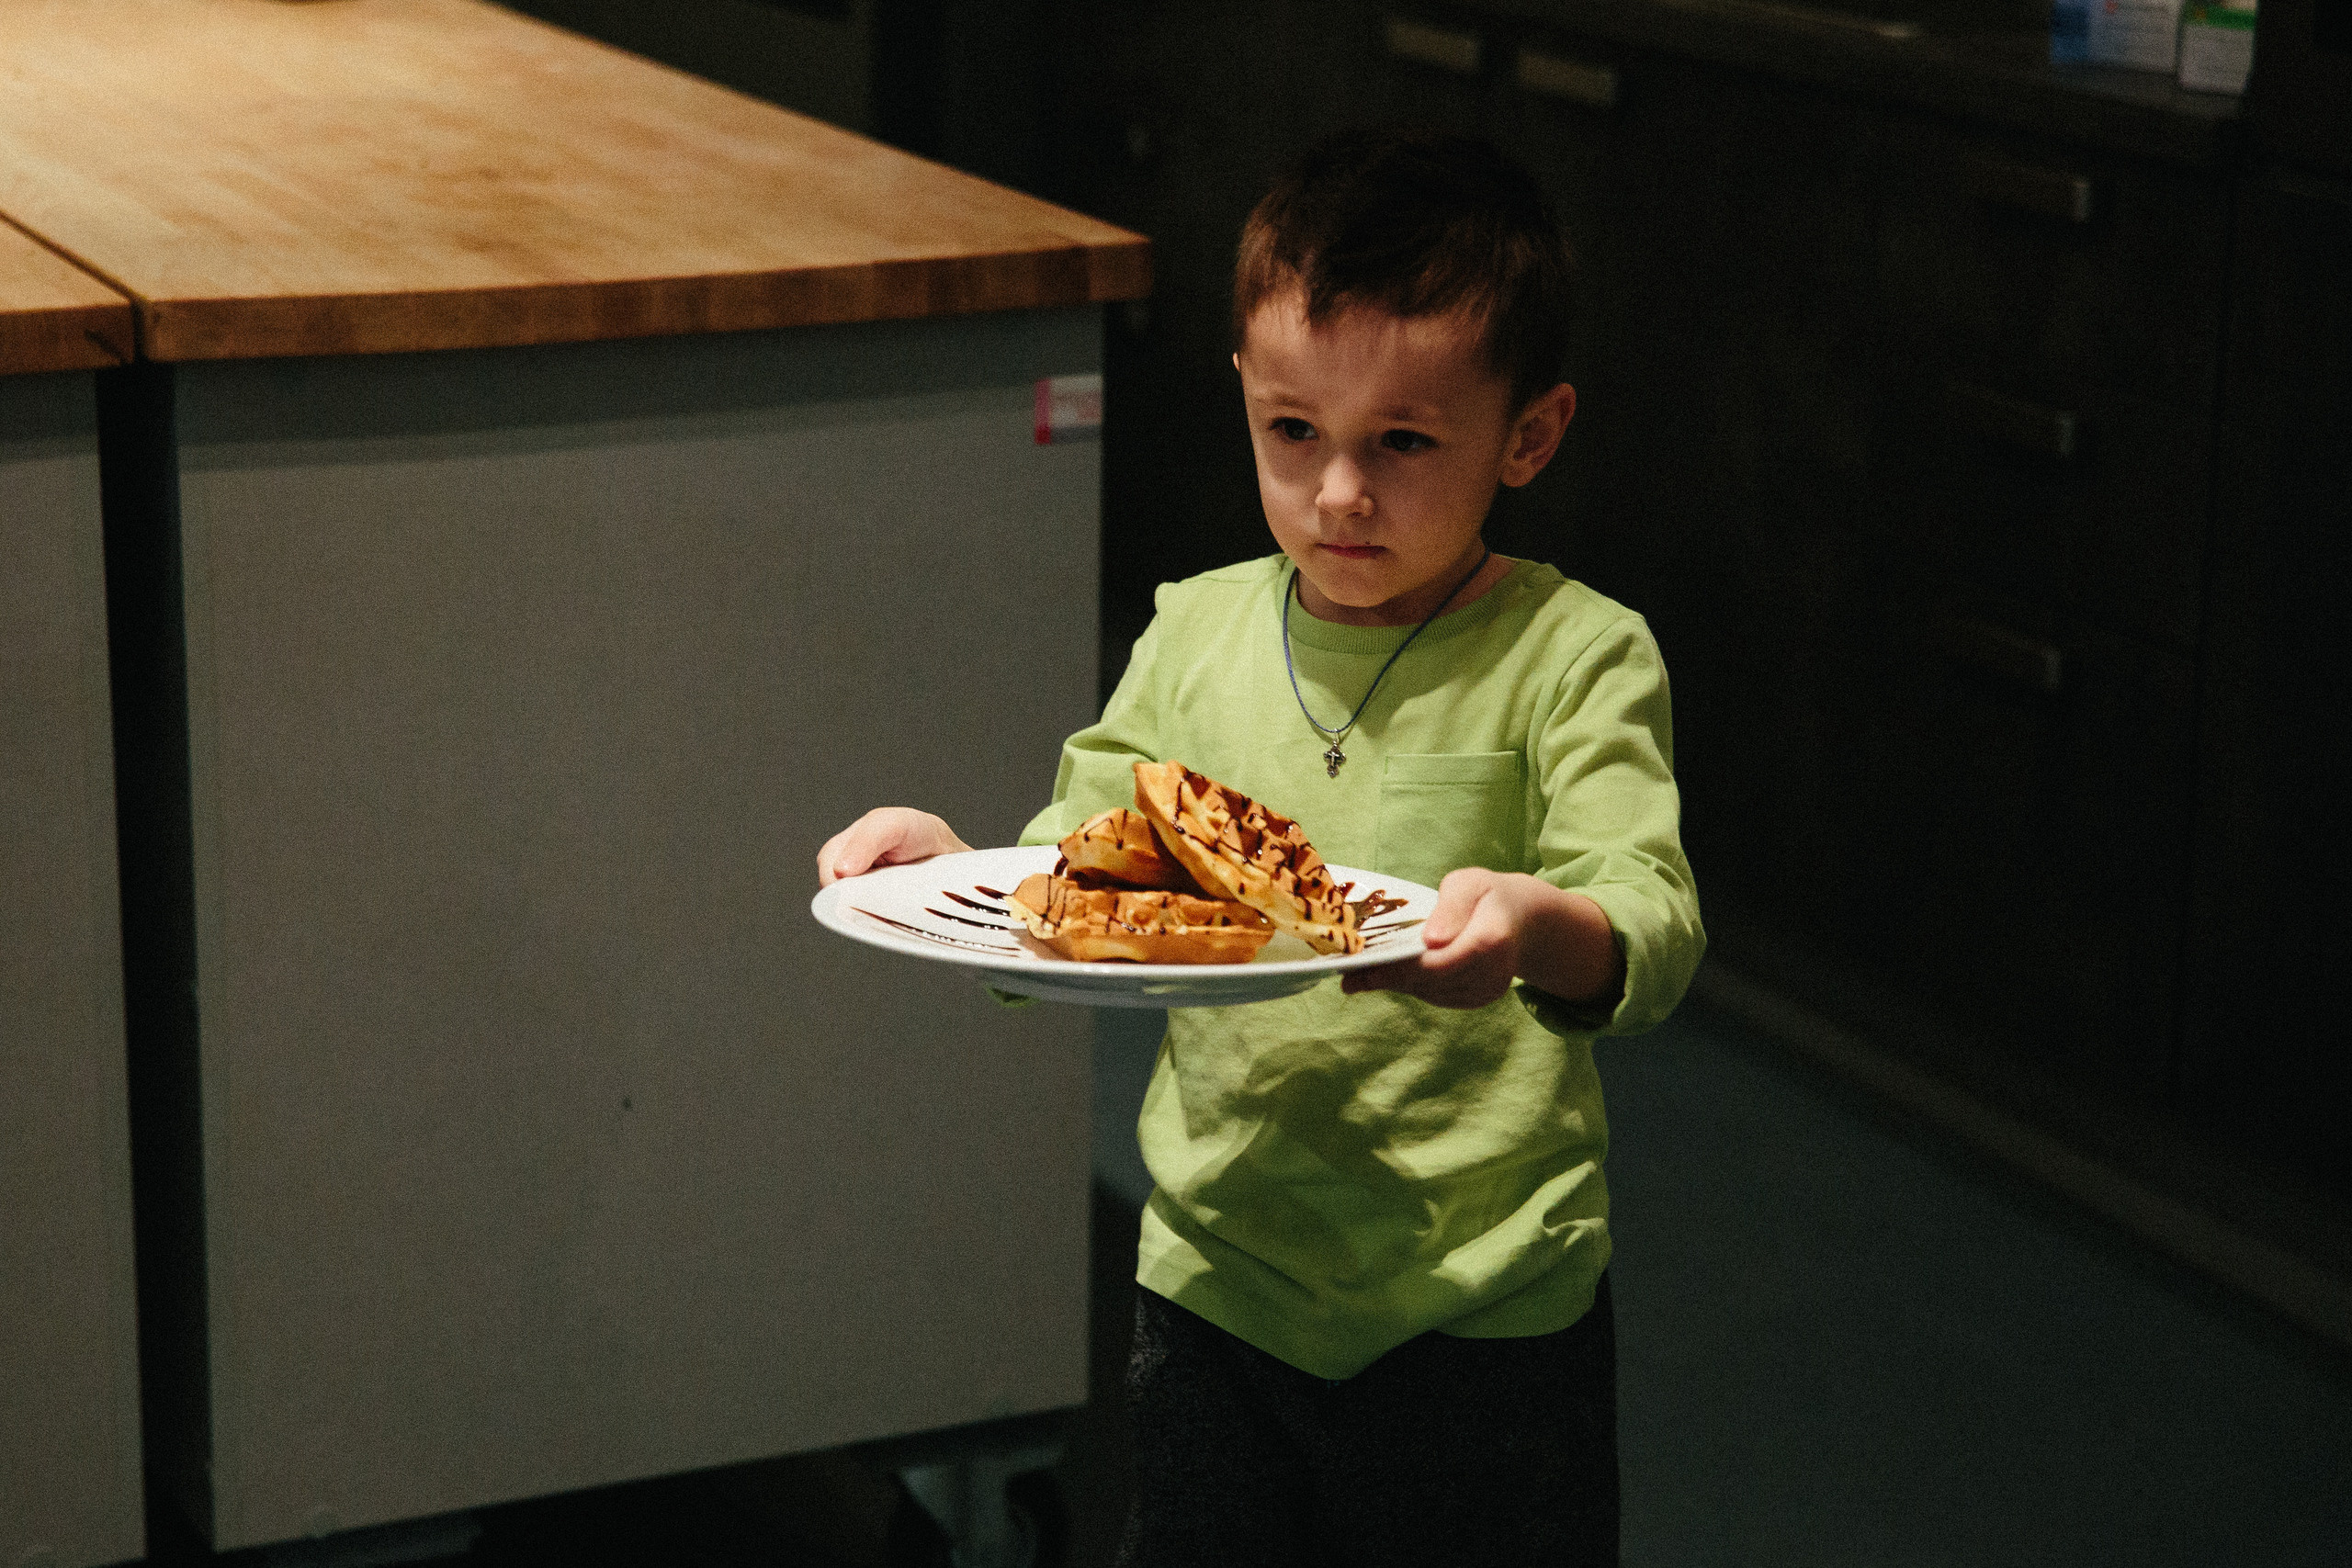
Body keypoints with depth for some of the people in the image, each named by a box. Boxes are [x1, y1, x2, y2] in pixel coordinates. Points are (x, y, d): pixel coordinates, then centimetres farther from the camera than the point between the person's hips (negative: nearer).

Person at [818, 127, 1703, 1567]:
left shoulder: (1572, 656, -10)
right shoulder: (1196, 635, 3)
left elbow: (1655, 934, -22)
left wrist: (1540, 933, -45)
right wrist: (948, 864, -17)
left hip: (1484, 1311, -3)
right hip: (1219, 1279, 4)